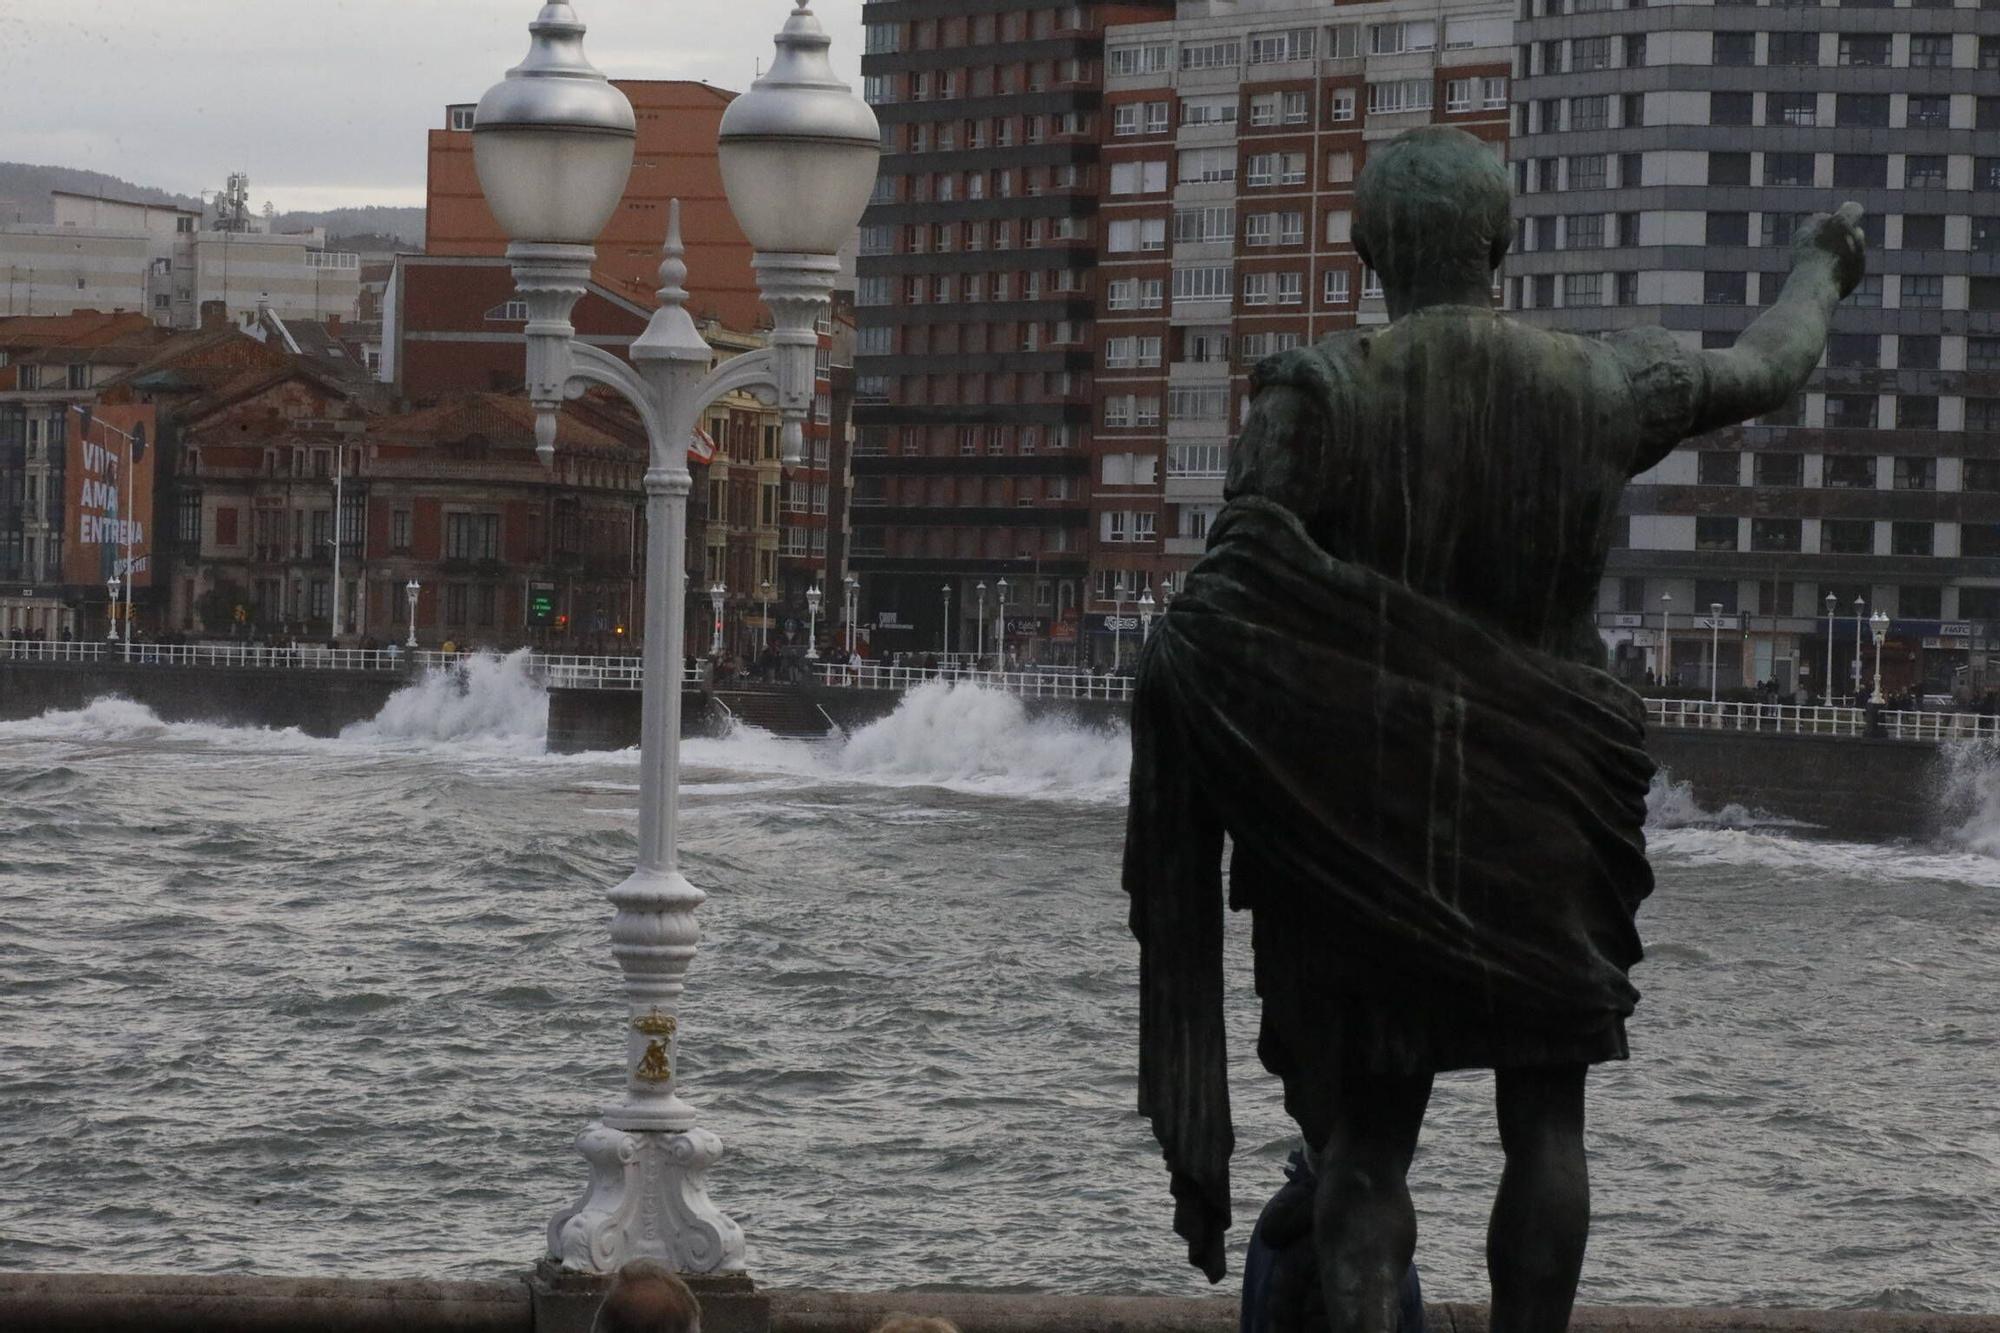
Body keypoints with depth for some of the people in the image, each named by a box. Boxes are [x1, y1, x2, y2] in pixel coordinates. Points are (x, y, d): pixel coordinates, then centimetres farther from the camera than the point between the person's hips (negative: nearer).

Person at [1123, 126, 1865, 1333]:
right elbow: (1770, 368, 17)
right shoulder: (1600, 390, -3)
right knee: (1545, 1122, 11)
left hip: (1361, 821, -1)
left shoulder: (1318, 397, -11)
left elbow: (1219, 615, -17)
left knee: (1366, 1134, 3)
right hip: (1546, 820, 1)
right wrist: (1818, 274, 37)